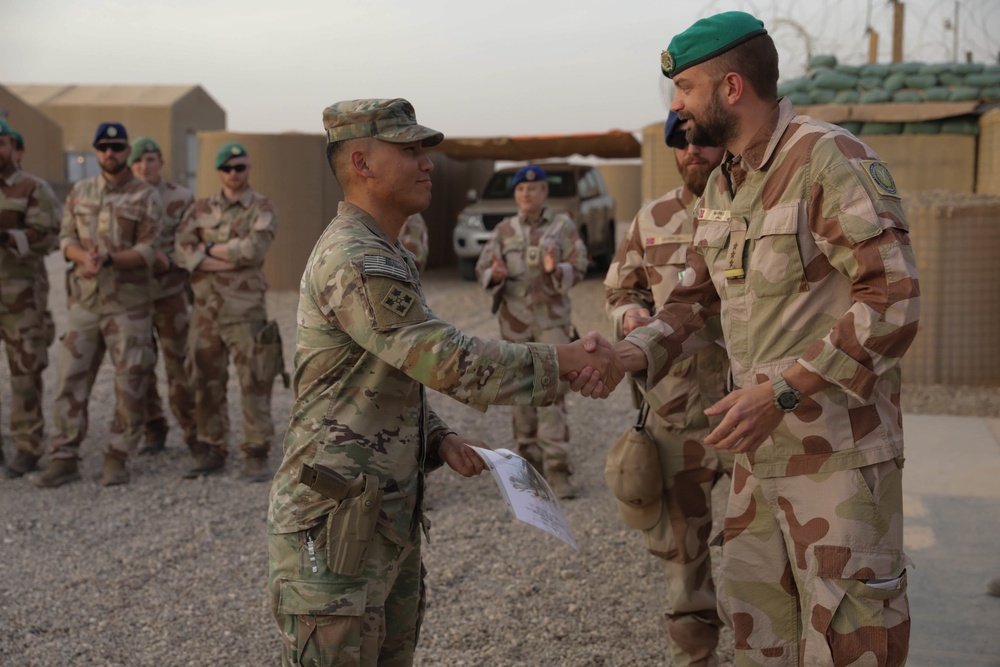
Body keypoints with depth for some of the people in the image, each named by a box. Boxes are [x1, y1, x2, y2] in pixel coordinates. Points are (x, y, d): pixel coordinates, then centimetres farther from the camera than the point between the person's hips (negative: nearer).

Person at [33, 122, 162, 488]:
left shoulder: (145, 196, 0)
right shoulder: (79, 192, 12)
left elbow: (148, 250, -7)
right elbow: (66, 238, 7)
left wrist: (109, 259, -23)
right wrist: (85, 258, -15)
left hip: (127, 303, -3)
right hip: (84, 299, 3)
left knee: (130, 383, -1)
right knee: (71, 378, 1)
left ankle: (117, 459, 11)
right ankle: (64, 459, 8)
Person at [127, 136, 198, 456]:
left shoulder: (182, 199, 0)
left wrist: (169, 262, -18)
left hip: (170, 294, -2)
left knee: (178, 364, -2)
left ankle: (194, 433, 10)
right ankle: (154, 432, 19)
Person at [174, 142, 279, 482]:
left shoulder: (262, 208, 0)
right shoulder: (200, 209, 11)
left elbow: (254, 249, -17)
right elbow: (183, 250, -3)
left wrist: (210, 249, -6)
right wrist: (228, 262, -14)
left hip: (245, 311, -4)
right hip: (205, 310, 4)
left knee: (254, 384, -3)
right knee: (207, 384, 8)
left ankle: (256, 456, 5)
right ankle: (211, 451, 19)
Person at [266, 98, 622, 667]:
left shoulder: (386, 256, 16)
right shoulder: (354, 262, -19)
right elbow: (452, 362, -23)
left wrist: (440, 439, 5)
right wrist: (569, 359, -17)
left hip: (390, 522, 10)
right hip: (334, 527, -10)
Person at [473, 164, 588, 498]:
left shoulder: (563, 226, 4)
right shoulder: (504, 230, 9)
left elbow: (578, 267, -2)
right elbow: (482, 269, 5)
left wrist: (557, 270, -24)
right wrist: (494, 275, -19)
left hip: (552, 318, -3)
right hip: (514, 320, 3)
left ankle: (556, 467, -11)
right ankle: (530, 460, 17)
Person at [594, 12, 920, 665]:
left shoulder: (832, 160, -16)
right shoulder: (723, 186, 11)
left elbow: (895, 300, -22)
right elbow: (701, 298, 16)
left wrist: (783, 391, -26)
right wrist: (637, 352, -3)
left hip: (839, 448, -8)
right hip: (761, 447, 8)